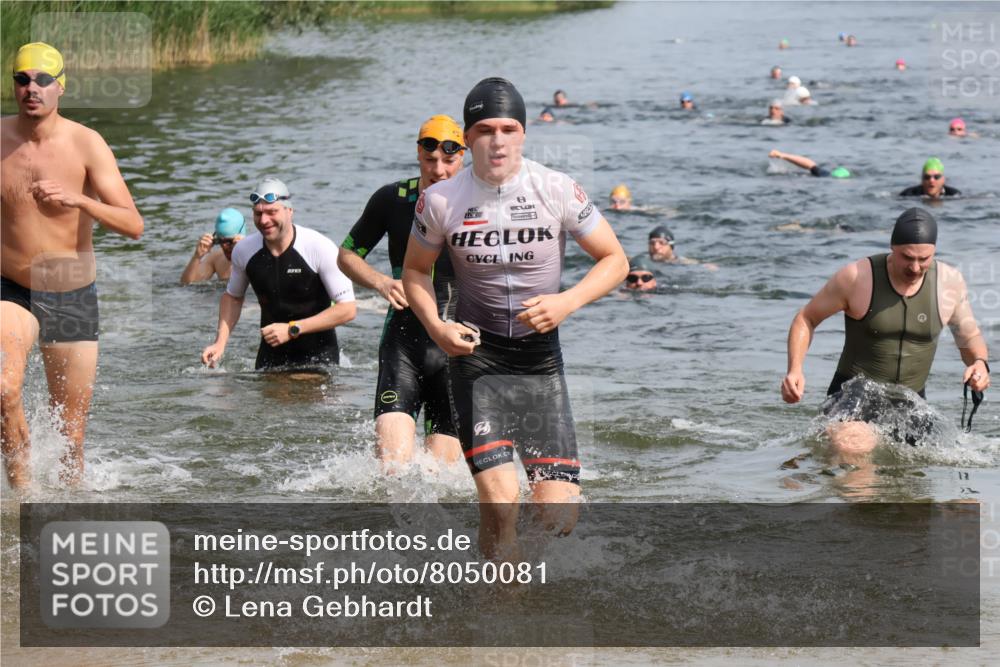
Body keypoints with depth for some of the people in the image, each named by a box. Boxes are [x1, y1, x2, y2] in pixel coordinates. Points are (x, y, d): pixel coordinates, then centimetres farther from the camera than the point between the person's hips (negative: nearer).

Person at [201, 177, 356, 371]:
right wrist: (220, 342, 1)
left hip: (318, 354, -3)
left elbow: (347, 309, -16)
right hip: (271, 354, 3)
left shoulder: (320, 248, -17)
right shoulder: (244, 251, -4)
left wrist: (292, 329, -20)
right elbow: (232, 296, 16)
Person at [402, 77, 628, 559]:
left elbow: (615, 260, 1)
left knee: (558, 516, -6)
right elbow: (415, 270, 10)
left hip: (541, 357, 1)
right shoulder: (440, 201, -6)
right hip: (477, 354, -1)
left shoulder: (557, 191, -7)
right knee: (499, 501, -18)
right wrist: (436, 327, -8)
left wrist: (567, 302, -16)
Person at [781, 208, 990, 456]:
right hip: (854, 393, -4)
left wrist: (980, 363, -13)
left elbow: (970, 337, 11)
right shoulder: (857, 278, -12)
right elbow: (806, 319, 0)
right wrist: (795, 369, -16)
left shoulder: (949, 283, -3)